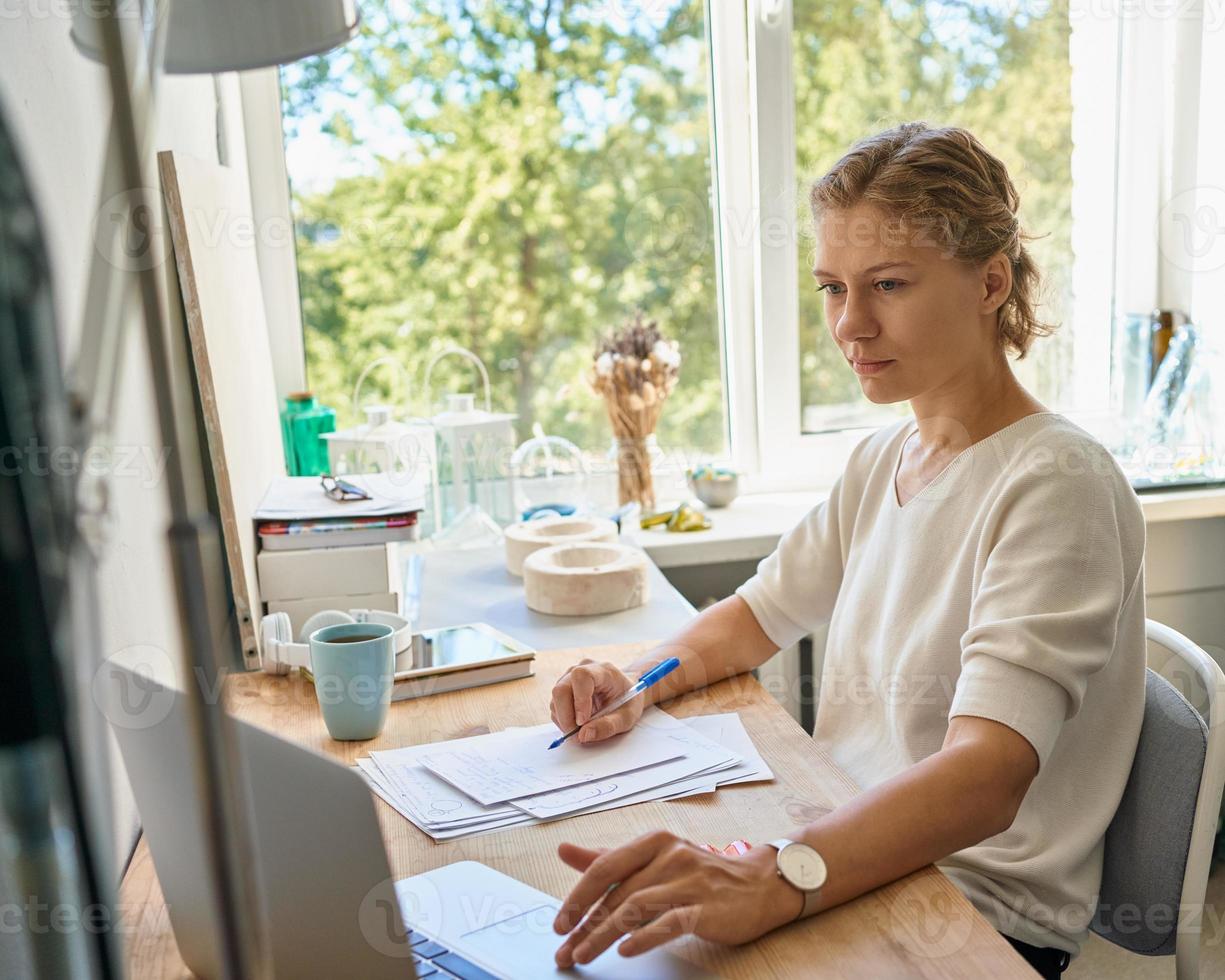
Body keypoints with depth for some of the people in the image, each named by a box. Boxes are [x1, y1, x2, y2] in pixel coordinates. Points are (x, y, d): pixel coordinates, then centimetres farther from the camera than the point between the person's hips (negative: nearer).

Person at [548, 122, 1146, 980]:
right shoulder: (883, 459, 7)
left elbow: (987, 778, -29)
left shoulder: (1054, 483, -18)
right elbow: (756, 616, 17)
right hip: (858, 858, 7)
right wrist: (641, 682, -3)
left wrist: (777, 878, -45)